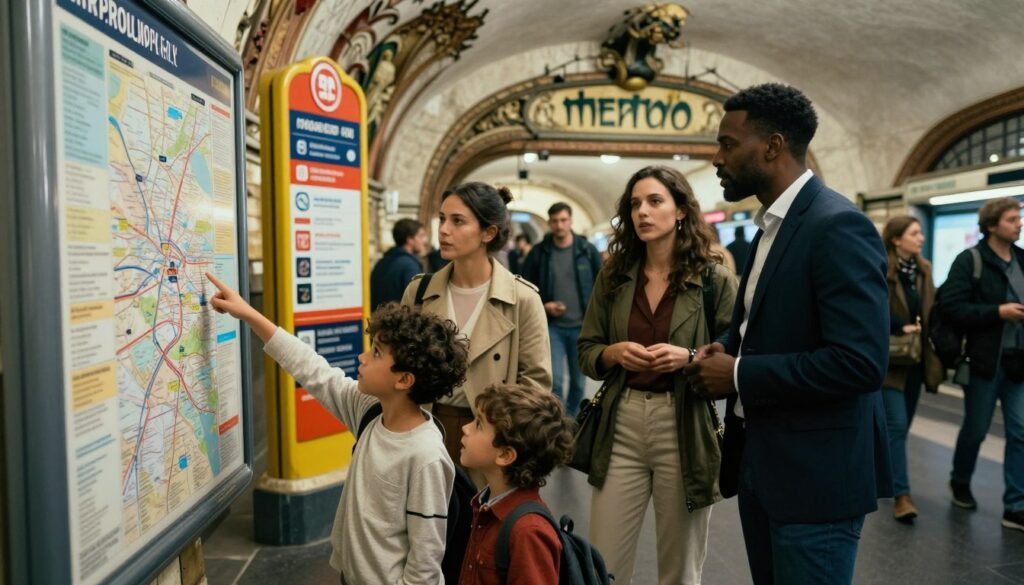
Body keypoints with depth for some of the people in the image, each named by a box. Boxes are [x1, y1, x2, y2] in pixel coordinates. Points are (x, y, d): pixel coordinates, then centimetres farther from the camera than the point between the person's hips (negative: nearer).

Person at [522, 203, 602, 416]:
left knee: (578, 380, 12)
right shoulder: (539, 253, -2)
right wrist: (543, 306, -11)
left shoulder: (588, 251, -2)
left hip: (581, 326, 1)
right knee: (555, 379, -9)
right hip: (552, 326, -1)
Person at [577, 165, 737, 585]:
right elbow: (585, 352, 9)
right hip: (622, 426, 3)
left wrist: (689, 358, -20)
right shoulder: (613, 276, 6)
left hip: (685, 430, -2)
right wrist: (614, 352, -11)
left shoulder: (715, 280, -3)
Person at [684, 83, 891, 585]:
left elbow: (860, 362, -27)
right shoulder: (772, 225, 11)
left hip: (815, 474, -9)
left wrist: (739, 374, -19)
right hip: (761, 465, 9)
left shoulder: (838, 227, -19)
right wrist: (728, 351, 0)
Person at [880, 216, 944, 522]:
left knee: (901, 425, 14)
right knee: (896, 425, -8)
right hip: (889, 359, -7)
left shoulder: (923, 269, 10)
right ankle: (902, 494, -4)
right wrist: (900, 327, -21)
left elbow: (931, 311, 16)